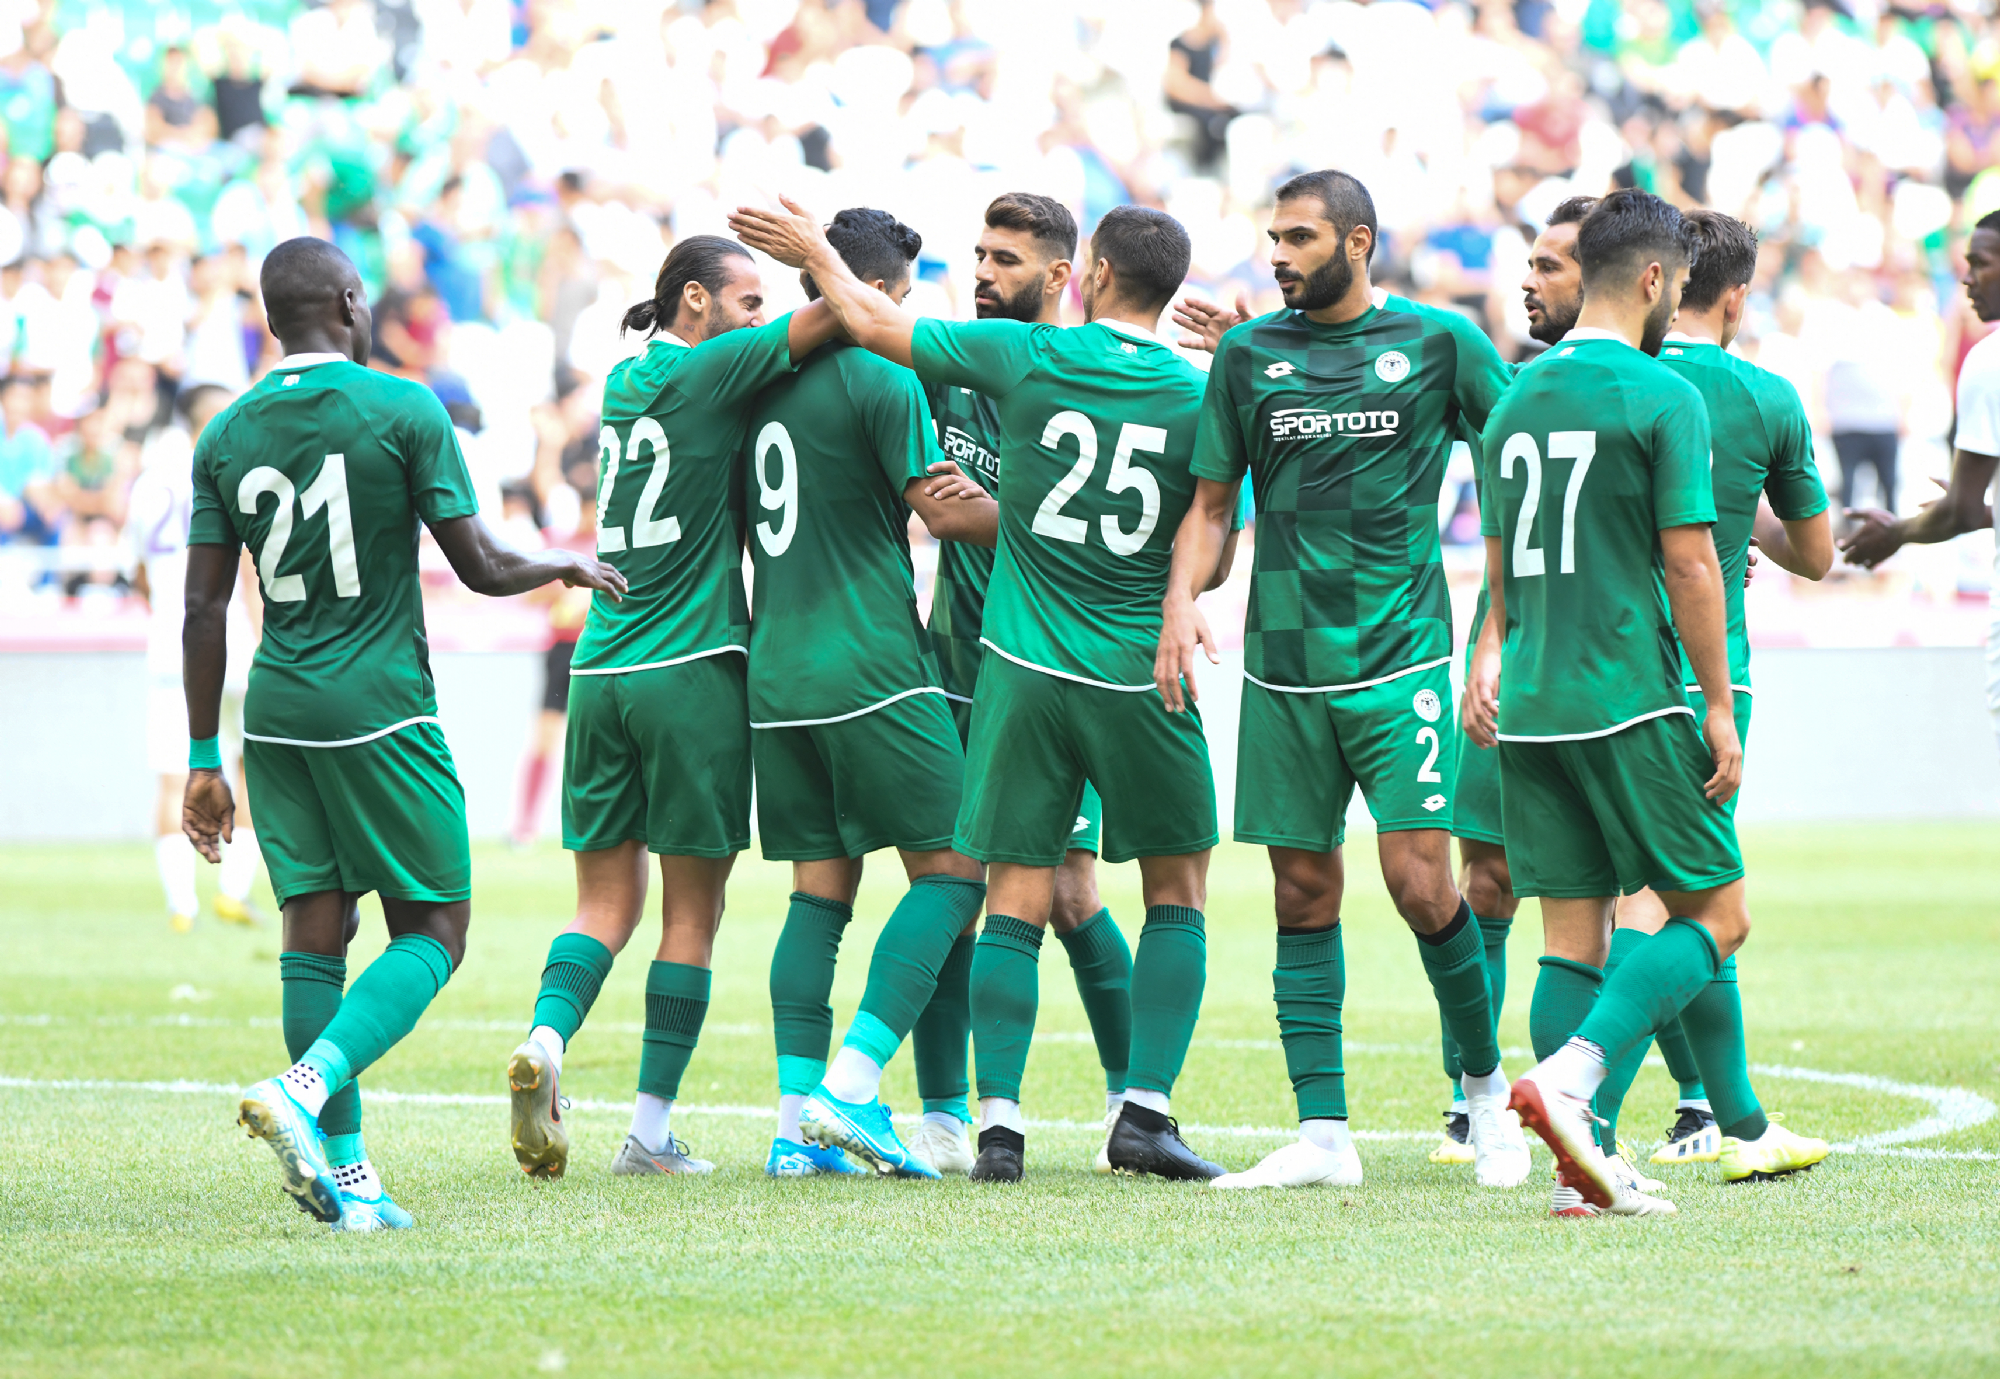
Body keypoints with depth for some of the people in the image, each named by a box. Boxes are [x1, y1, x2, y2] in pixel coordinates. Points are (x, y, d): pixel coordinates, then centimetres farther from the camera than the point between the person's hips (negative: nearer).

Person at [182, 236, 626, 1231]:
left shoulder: (226, 434, 6)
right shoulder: (402, 411, -7)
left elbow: (203, 608, 6)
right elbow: (482, 570, -6)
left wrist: (205, 761, 11)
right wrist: (569, 566, 16)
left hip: (275, 710, 5)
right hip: (379, 707, -5)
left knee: (315, 935, 7)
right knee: (433, 932, 2)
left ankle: (345, 1175, 3)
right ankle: (301, 1091, -20)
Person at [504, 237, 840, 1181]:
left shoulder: (624, 381, 14)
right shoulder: (706, 370, -6)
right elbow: (831, 318, -14)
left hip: (600, 670, 6)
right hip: (693, 670, -6)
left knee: (606, 902, 9)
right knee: (691, 914, 2)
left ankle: (544, 1041, -17)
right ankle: (650, 1132, 1)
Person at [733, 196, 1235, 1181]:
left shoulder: (1027, 357, -4)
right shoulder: (1198, 397, -4)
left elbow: (873, 324, 8)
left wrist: (814, 252, 23)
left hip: (1025, 667, 0)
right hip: (1140, 676, 0)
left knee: (1014, 901, 4)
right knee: (1177, 891, 12)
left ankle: (997, 1123, -2)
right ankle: (1144, 1116, 2)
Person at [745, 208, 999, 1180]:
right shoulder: (879, 378, -8)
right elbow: (947, 512, -9)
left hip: (775, 667, 7)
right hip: (871, 667, -7)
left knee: (820, 888, 9)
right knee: (951, 871, -1)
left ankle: (798, 1120, 3)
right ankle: (851, 1085, -13)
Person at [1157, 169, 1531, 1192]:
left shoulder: (1440, 344, 2)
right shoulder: (1248, 355, 9)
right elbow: (1212, 502, 13)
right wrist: (1181, 599, -5)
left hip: (1400, 655, -3)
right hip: (1282, 666, 3)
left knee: (1419, 880, -12)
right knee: (1304, 896, 2)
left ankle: (1485, 1081, 10)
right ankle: (1322, 1136, 5)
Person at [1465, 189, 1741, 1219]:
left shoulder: (1516, 401, 13)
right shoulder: (1663, 399, -8)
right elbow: (1689, 567, -10)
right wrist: (1719, 709, -7)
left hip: (1531, 709, 7)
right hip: (1631, 704, -7)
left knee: (1572, 935, 7)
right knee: (1715, 913, 2)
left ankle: (1582, 1164, 2)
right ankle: (1568, 1077, -17)